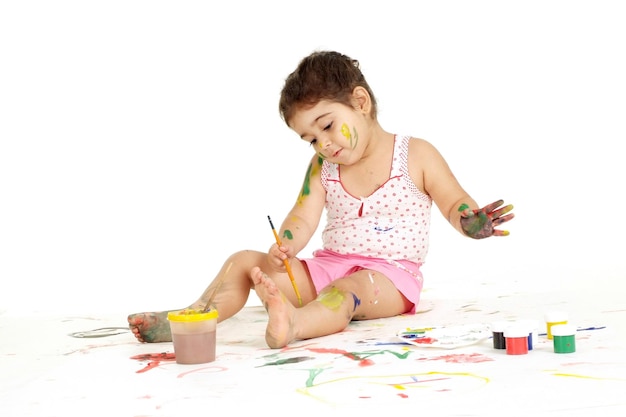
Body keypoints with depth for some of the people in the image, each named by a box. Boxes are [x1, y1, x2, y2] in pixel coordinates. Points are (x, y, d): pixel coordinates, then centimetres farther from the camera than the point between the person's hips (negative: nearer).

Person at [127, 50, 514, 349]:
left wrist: (473, 220, -23)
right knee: (244, 262, -8)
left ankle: (293, 324, -72)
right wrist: (279, 253, -22)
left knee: (349, 289, -41)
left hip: (389, 275, -6)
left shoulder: (416, 154, 0)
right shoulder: (322, 168, 11)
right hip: (328, 265, 6)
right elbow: (302, 219, 0)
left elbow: (454, 203, 1)